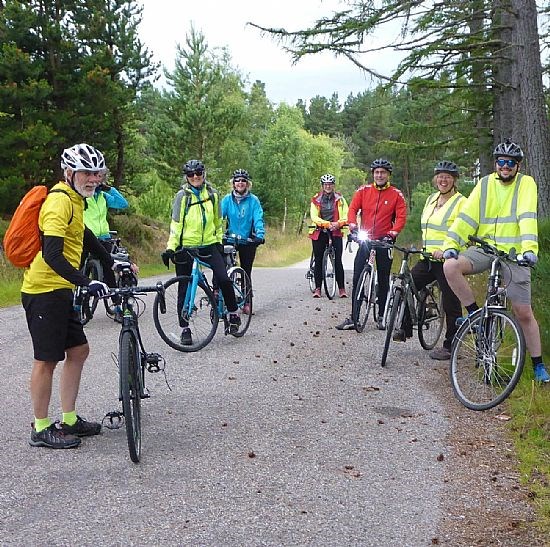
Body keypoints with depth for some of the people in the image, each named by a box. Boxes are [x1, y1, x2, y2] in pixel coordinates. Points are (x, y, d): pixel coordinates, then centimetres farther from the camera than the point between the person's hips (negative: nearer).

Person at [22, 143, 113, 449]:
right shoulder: (60, 201, -18)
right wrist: (86, 283, -33)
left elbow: (85, 237, 30)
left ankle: (70, 421, 24)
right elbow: (51, 254, -28)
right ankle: (41, 430, 11)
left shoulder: (73, 200, 14)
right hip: (45, 291, -10)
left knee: (79, 351, 14)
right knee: (47, 360, -1)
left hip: (60, 291, 10)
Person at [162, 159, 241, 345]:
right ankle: (185, 329, 12)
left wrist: (219, 241, 19)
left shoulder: (213, 194, 6)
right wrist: (171, 247, -11)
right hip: (186, 247, -1)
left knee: (224, 279, -15)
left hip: (208, 245, 2)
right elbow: (176, 224, -3)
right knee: (184, 289, 2)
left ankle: (233, 313, 6)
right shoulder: (182, 196, -2)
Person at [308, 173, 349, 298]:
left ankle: (342, 289, -1)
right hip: (319, 232, 1)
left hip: (336, 232, 0)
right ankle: (317, 288, 7)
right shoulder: (316, 199, 3)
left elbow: (346, 216, -3)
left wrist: (337, 223, -23)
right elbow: (314, 217, -7)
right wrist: (327, 224, -22)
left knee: (338, 260, -7)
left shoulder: (339, 199, 4)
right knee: (318, 261, 1)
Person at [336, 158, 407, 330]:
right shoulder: (363, 191, 3)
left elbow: (401, 216, -5)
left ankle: (381, 317, 16)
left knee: (383, 280, 6)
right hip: (365, 239, 1)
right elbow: (353, 208, -2)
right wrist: (352, 223, -21)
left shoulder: (396, 194, -1)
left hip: (384, 240, -1)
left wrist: (394, 232, -21)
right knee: (357, 277, -3)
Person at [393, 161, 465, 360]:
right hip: (428, 258, 7)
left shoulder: (461, 202, -7)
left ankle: (449, 346, 9)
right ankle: (405, 329, 10)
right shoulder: (431, 199, 16)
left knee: (451, 304, -1)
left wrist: (445, 250, -26)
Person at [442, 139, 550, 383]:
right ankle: (475, 314, -7)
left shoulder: (526, 184, -2)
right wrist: (450, 244, -15)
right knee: (451, 266, -27)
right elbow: (467, 217, -2)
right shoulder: (485, 184, 6)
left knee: (524, 313, 0)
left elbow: (527, 218, -17)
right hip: (485, 248, 2)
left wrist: (529, 249, -31)